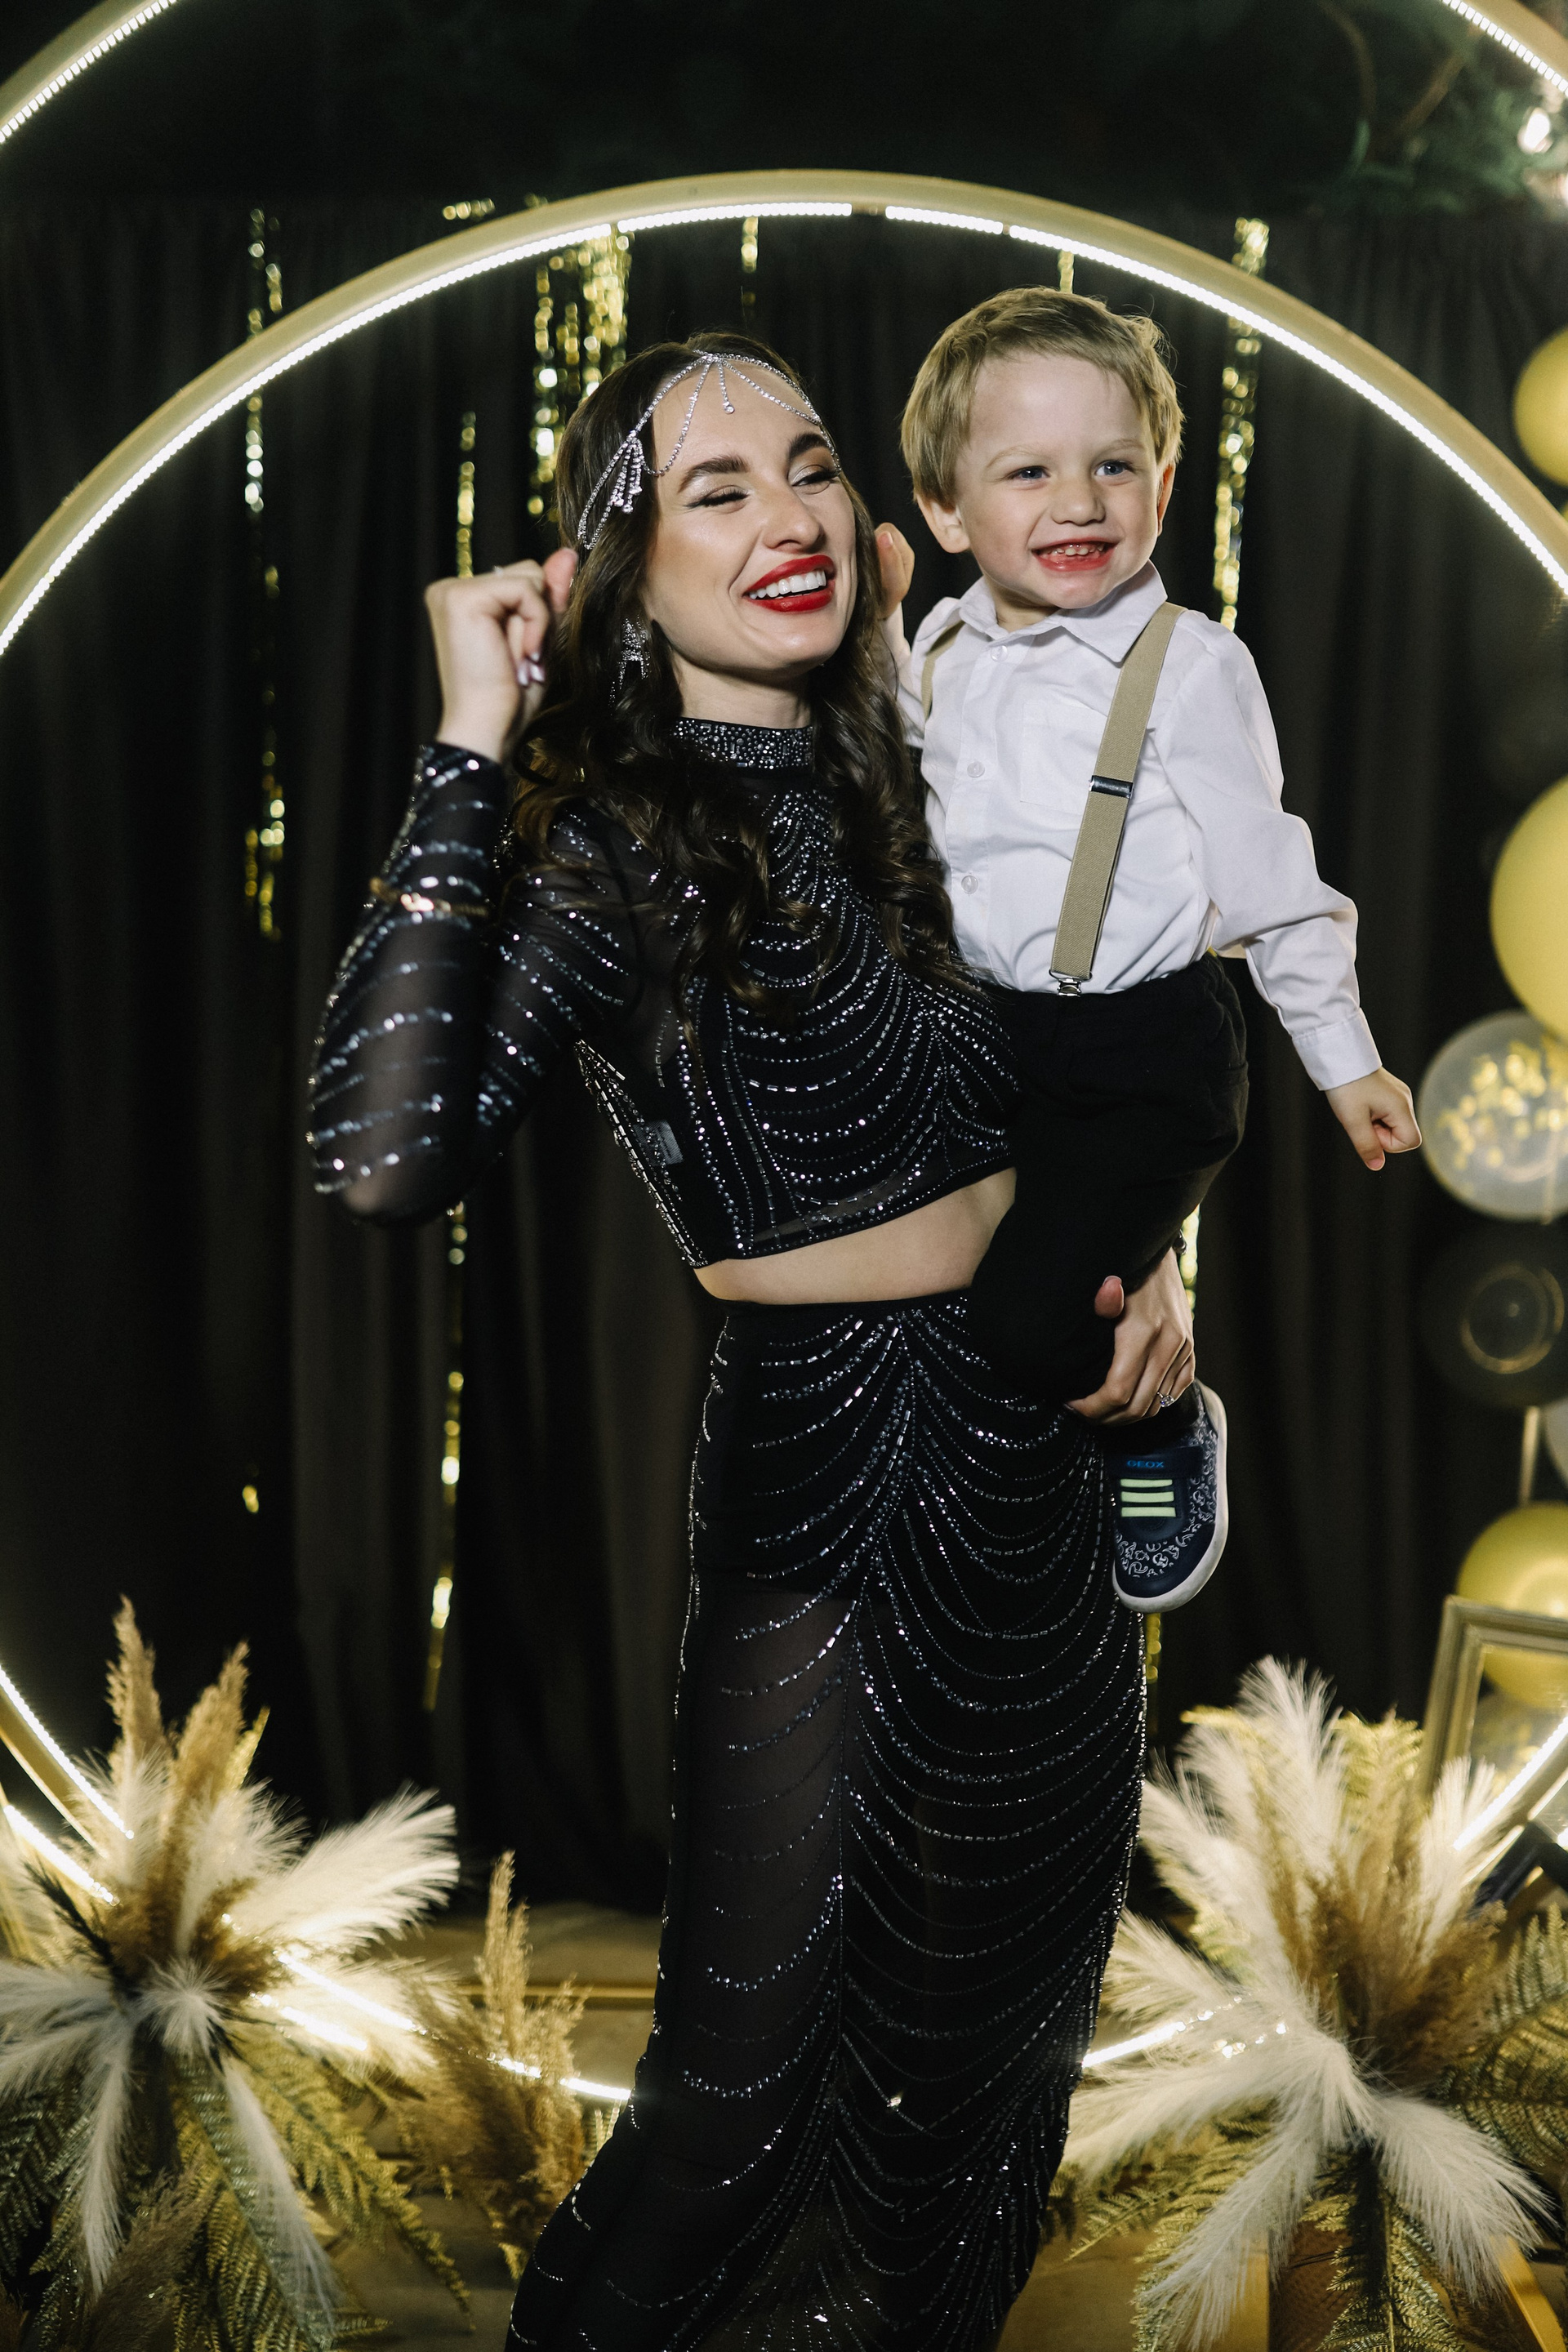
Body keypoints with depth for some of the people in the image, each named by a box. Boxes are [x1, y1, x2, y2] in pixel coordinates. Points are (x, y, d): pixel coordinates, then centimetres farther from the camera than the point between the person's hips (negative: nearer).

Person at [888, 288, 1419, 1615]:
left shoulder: (1189, 668, -11)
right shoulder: (940, 656, 3)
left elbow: (1267, 878, -6)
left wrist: (1345, 1061, -1)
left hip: (1149, 1056, -6)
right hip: (987, 1037, 6)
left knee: (1032, 1319, -21)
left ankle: (1170, 1430, 10)